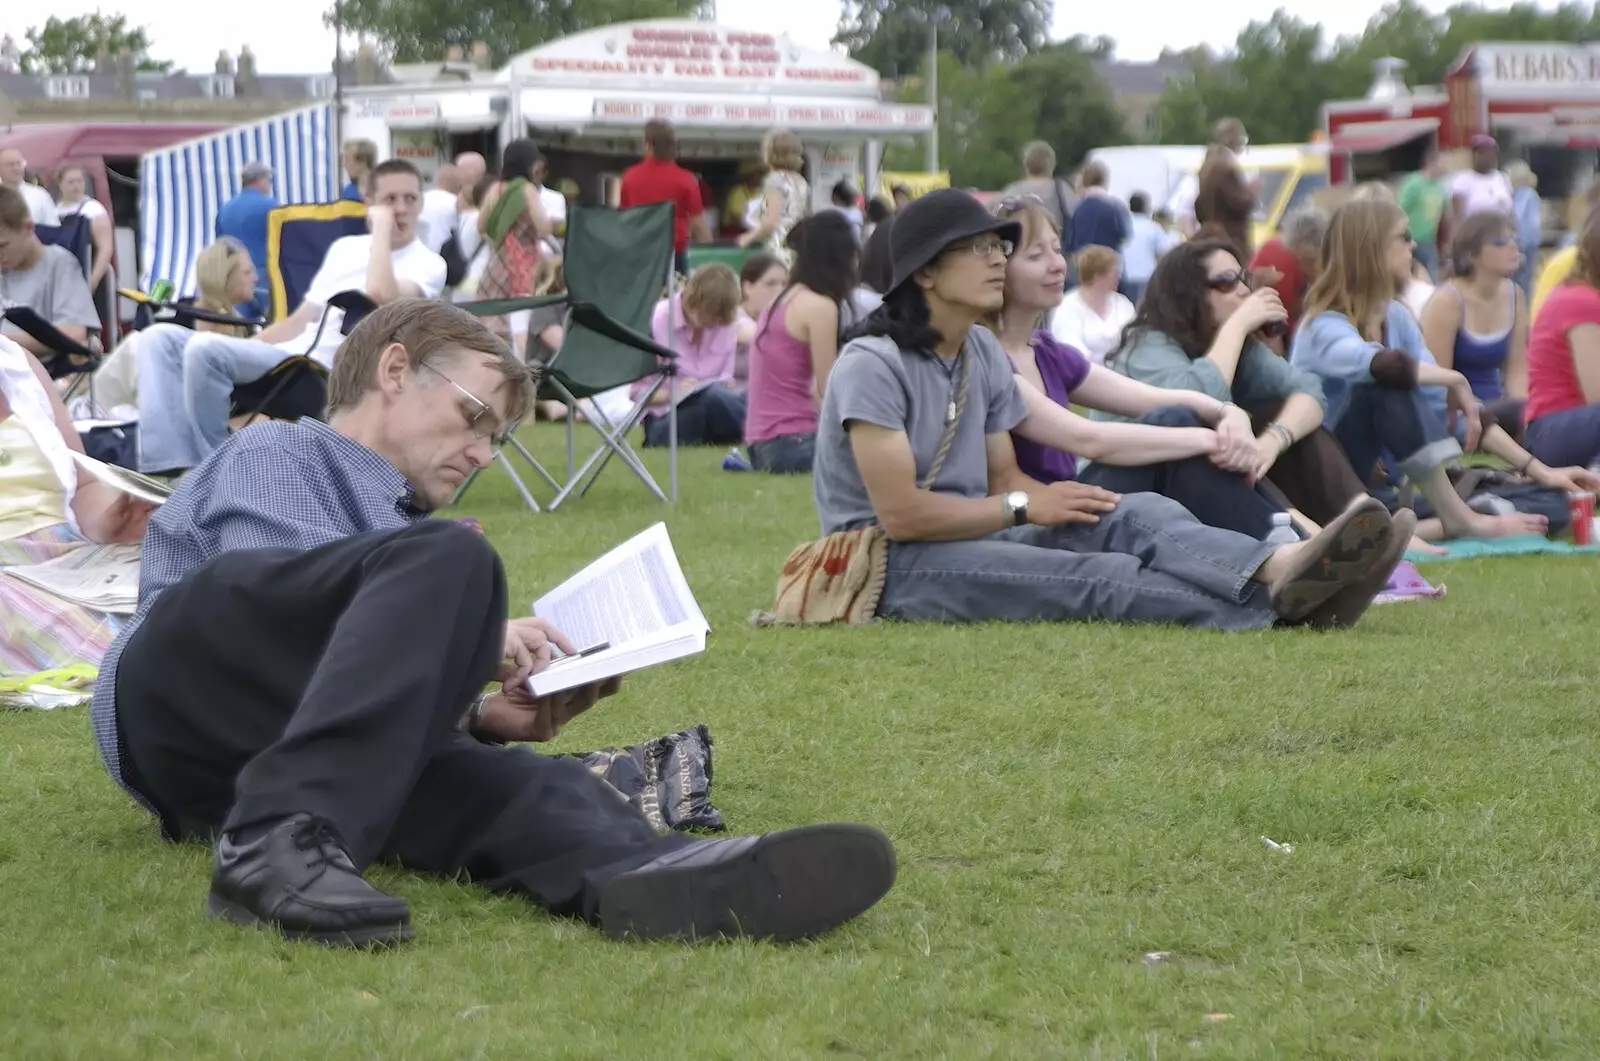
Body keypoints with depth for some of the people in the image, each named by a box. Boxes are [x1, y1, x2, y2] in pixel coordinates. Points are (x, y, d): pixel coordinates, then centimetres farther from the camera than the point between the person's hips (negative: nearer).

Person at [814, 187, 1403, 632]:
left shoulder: (984, 353, 13)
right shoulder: (872, 365, -14)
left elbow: (1005, 478, 14)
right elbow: (901, 513, -20)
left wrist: (1054, 500, -9)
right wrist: (1025, 507, -12)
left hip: (973, 538, 7)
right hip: (891, 565, -7)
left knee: (1135, 516, -18)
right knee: (1100, 577, -29)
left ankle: (1281, 570, -47)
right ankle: (1280, 607, -44)